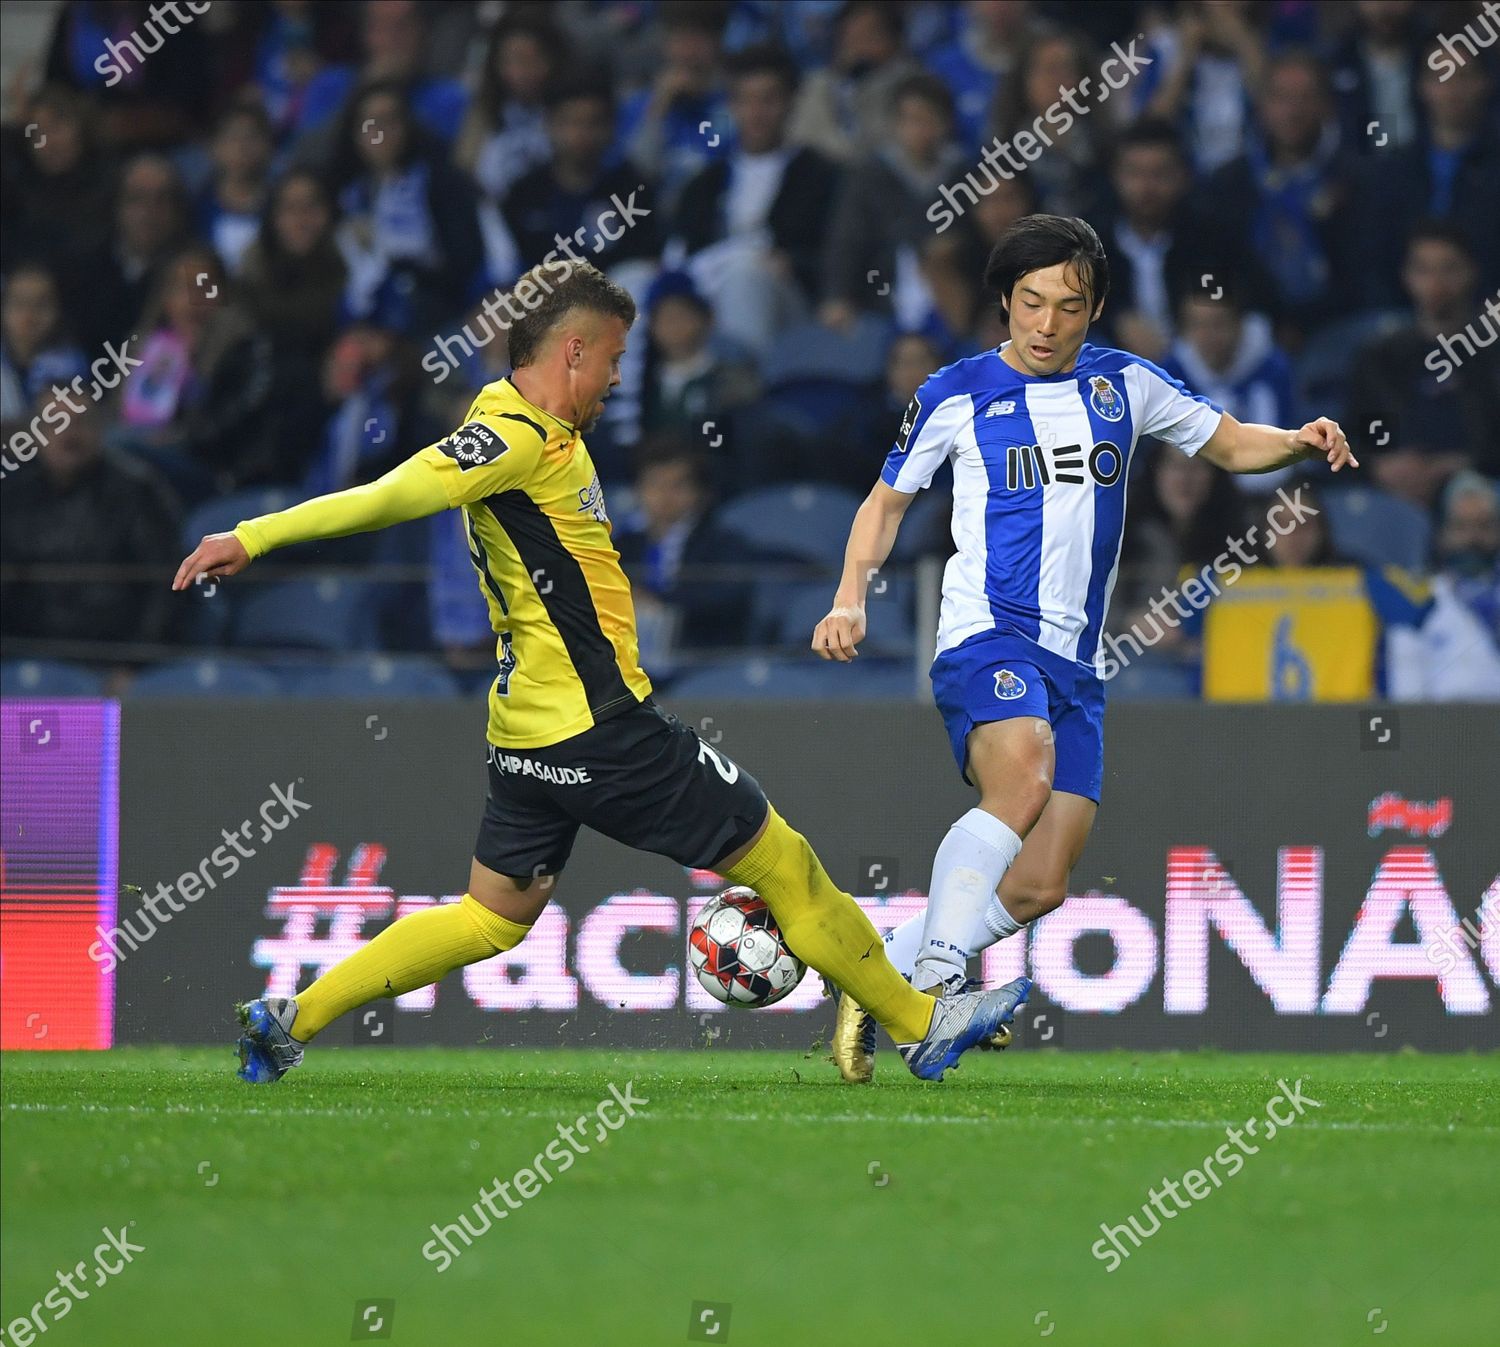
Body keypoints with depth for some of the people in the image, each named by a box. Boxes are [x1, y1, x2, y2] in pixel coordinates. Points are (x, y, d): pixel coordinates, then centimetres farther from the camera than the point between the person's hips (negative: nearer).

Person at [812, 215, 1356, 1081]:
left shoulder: (1122, 384, 11)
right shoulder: (957, 396, 2)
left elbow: (1230, 444, 21)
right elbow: (890, 499, 14)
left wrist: (1301, 444, -1)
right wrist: (851, 600, -1)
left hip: (1076, 663, 5)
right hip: (988, 635, -5)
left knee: (1042, 885, -4)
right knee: (1023, 782, -36)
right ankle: (933, 977, -35)